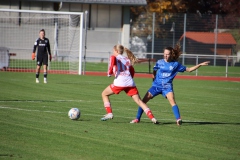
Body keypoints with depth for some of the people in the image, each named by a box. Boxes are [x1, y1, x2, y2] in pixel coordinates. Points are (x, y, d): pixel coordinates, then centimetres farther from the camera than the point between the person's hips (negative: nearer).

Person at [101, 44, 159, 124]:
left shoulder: (114, 57, 9)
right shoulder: (127, 59, 23)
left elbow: (112, 61, -16)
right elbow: (132, 72, 21)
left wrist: (109, 73, -5)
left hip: (120, 82, -4)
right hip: (130, 83, 4)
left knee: (104, 94, 18)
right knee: (139, 101, 2)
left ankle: (109, 114, 8)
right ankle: (152, 118, -12)